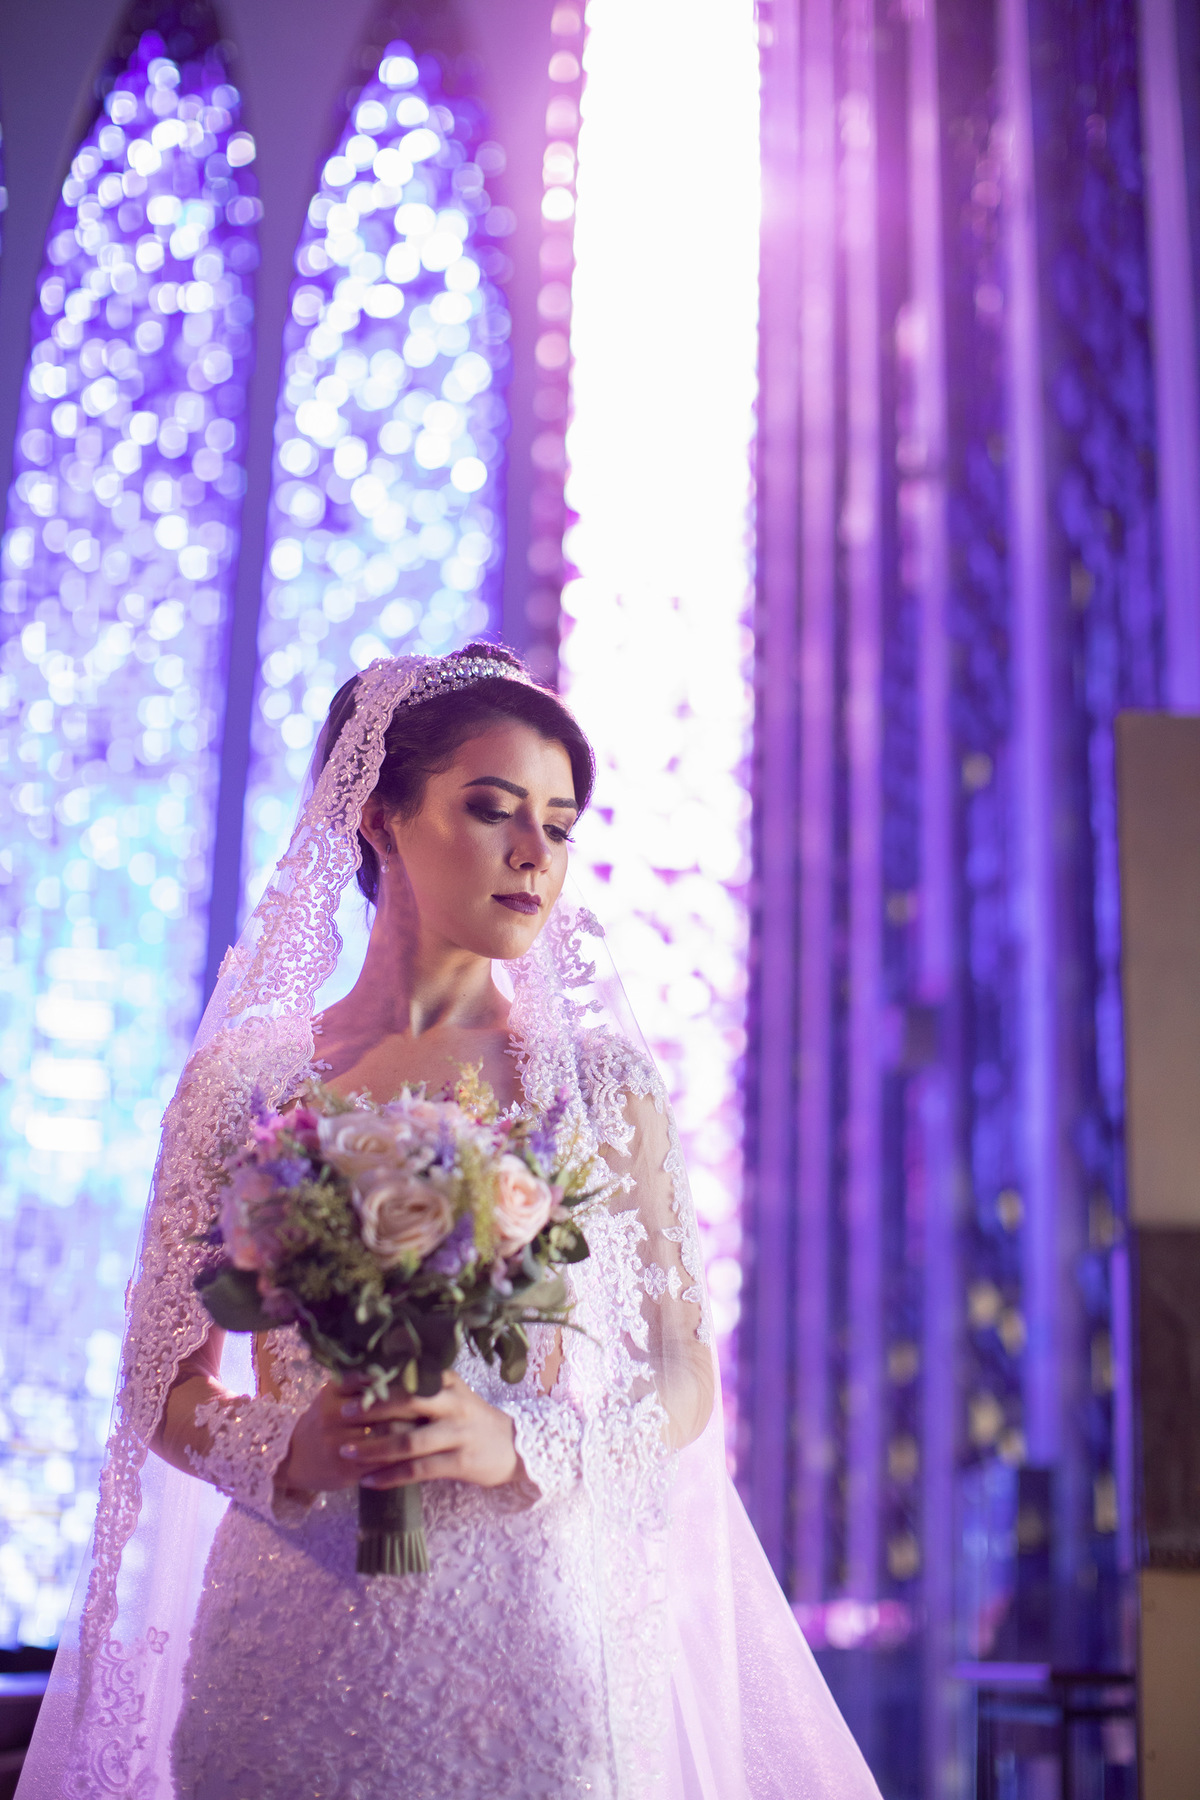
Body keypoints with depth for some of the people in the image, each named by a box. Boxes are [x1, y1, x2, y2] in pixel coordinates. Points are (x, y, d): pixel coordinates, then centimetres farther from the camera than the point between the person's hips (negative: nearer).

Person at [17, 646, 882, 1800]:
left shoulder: (601, 1078, 0)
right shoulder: (246, 1077, 1)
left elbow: (683, 1380, 2)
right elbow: (162, 1383, 5)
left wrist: (521, 1446, -16)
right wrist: (283, 1447, -15)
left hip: (530, 1613, 0)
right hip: (298, 1612, 1)